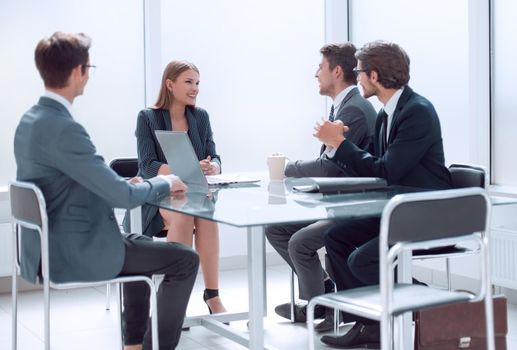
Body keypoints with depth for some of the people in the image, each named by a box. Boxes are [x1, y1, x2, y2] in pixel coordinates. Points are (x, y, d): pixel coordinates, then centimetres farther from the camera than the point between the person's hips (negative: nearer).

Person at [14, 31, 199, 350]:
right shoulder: (64, 129, -25)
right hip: (76, 253, -10)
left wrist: (124, 184, 9)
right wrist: (164, 183, -5)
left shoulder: (30, 120, 5)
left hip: (50, 245, 10)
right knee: (185, 259, 1)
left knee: (139, 242, 32)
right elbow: (123, 197, -23)